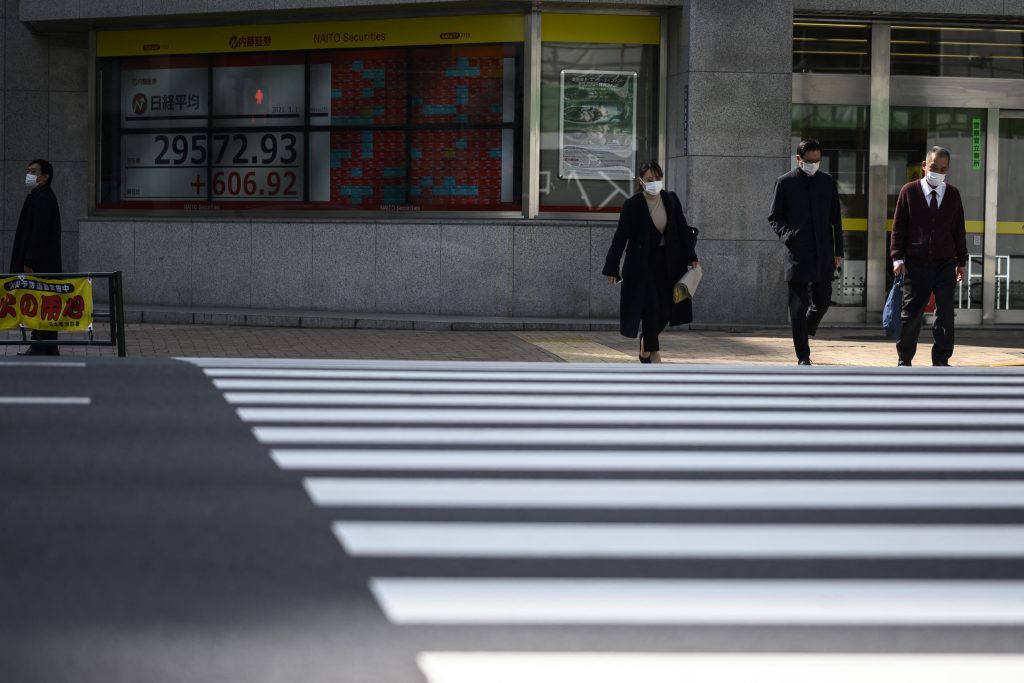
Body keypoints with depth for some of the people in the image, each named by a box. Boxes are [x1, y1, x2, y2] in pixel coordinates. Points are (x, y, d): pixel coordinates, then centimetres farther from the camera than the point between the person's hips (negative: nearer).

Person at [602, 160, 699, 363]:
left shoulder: (671, 200, 0)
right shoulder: (632, 205, -11)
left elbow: (682, 230, 7)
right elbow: (620, 237, -10)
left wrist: (691, 258, 3)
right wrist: (612, 268, -12)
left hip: (666, 264, 4)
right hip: (641, 265, -4)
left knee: (664, 311, 4)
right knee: (651, 307, -12)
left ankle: (645, 348, 28)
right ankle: (653, 354, -2)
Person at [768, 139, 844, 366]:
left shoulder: (828, 182, 9)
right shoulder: (785, 182, 0)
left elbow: (836, 219, 13)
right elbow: (774, 218, 4)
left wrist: (838, 251, 9)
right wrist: (788, 236, -13)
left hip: (823, 254, 3)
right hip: (798, 253, -3)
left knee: (822, 302, 9)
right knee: (798, 306, -4)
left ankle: (804, 333, 38)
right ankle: (803, 357, 0)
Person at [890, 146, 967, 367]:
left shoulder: (953, 194, 6)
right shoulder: (909, 191, -1)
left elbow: (959, 230, 12)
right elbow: (898, 227, 0)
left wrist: (961, 262, 11)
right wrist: (898, 258, -7)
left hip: (945, 265, 2)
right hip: (916, 264, -2)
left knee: (945, 314, -3)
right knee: (911, 314, 5)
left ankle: (941, 361, 3)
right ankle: (904, 360, 17)